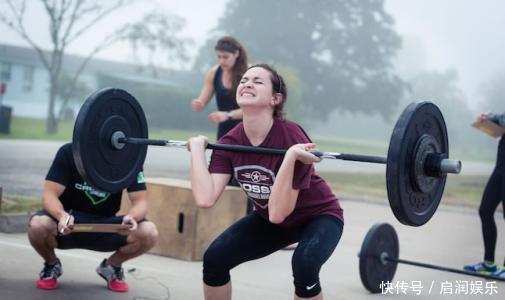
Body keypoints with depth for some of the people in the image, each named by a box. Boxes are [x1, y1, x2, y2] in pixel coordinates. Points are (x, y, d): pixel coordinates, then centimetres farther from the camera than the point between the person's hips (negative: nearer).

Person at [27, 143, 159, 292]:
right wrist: (62, 215, -45)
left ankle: (112, 266, 6)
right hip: (68, 222, -1)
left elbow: (141, 201, -14)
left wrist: (131, 217, -38)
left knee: (149, 233, -24)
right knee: (37, 225, -34)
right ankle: (52, 265, 1)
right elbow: (49, 195, -22)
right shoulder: (69, 152, -16)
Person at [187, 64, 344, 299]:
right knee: (214, 258, -11)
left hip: (318, 216, -5)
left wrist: (290, 158, -45)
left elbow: (278, 213, -36)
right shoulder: (230, 142, -16)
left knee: (304, 264, -33)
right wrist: (197, 147, -22)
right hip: (268, 218, 5)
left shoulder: (291, 139, -32)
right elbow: (205, 199, -29)